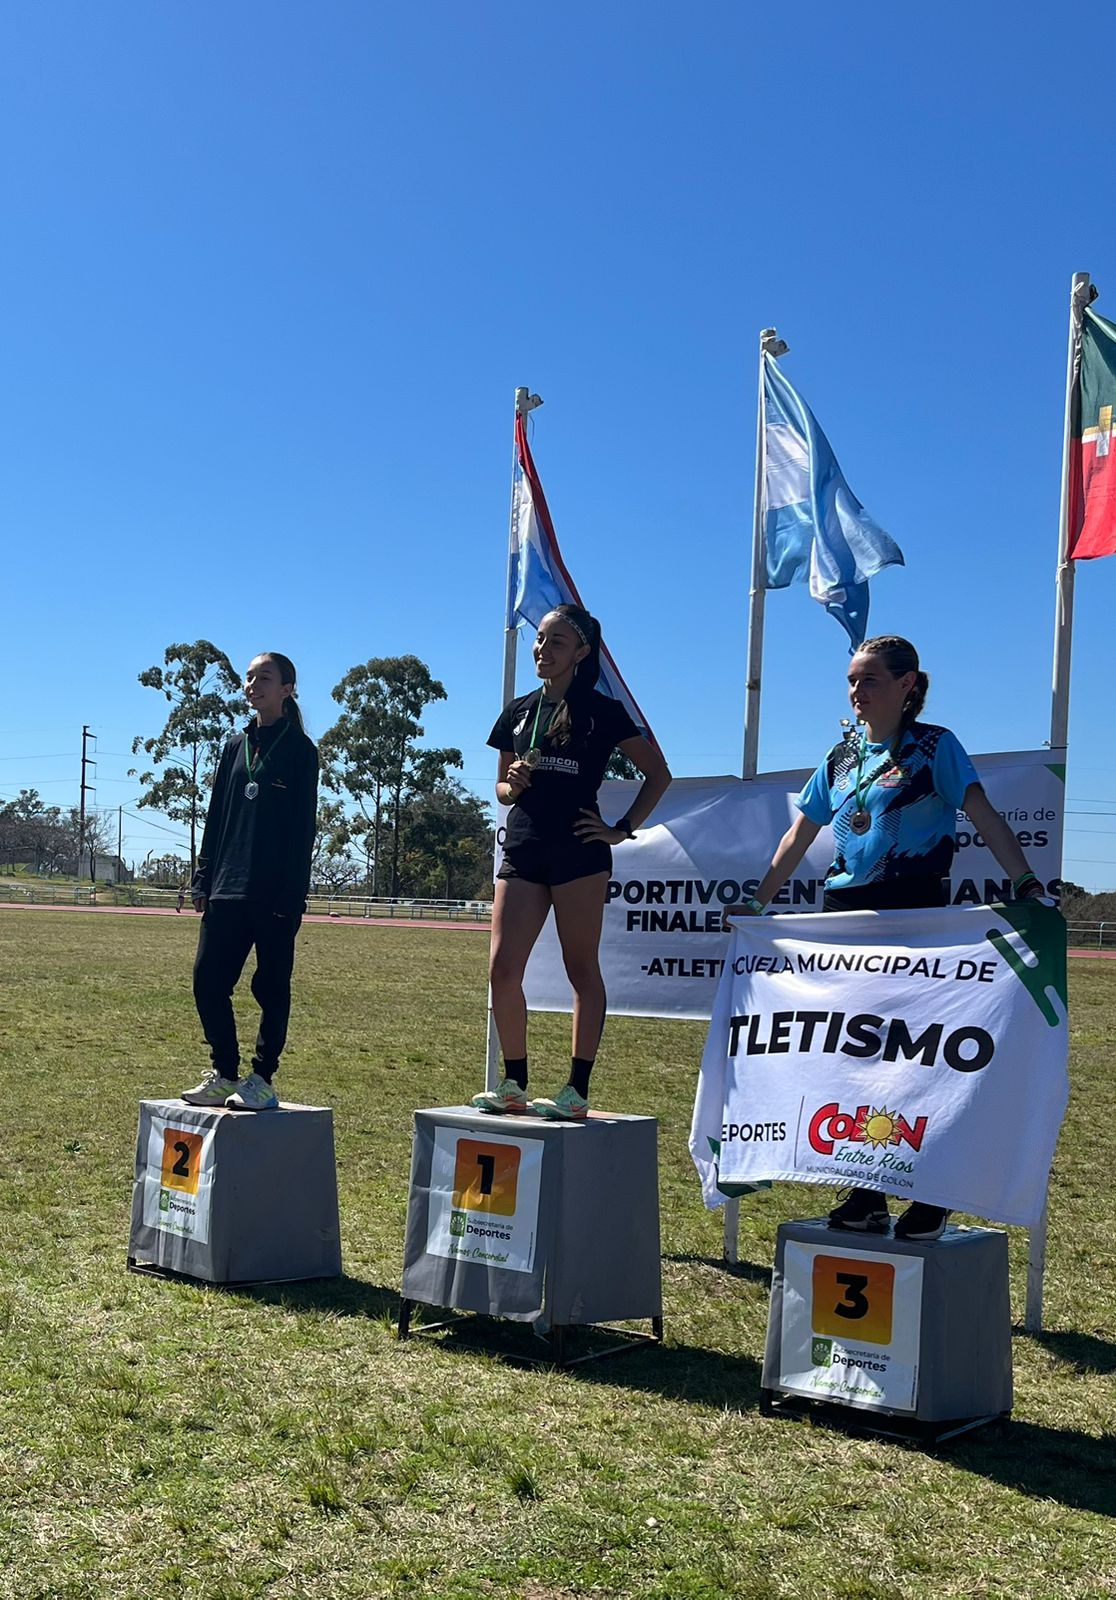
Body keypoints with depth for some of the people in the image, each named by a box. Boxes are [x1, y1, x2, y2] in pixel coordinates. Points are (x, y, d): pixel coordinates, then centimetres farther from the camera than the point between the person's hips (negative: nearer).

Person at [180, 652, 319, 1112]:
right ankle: (224, 1074, 14)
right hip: (227, 889, 6)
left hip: (274, 892, -6)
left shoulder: (299, 750, -1)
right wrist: (203, 879, 10)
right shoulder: (236, 747, 15)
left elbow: (303, 826, -5)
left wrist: (292, 893, -12)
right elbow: (216, 816, 16)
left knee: (271, 985, 1)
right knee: (208, 979, 2)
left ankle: (261, 1079, 10)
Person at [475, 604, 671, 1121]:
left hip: (577, 851, -5)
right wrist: (514, 784, -2)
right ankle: (514, 1085, 11)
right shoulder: (519, 711, 15)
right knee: (502, 970, -2)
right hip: (522, 850, 5)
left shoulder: (602, 711, 1)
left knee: (581, 969, 0)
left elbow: (657, 773, 3)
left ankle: (577, 1091, 3)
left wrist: (624, 828, -4)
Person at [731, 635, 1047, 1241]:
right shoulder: (841, 756, 14)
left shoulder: (934, 747, -1)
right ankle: (865, 1194, 15)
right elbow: (798, 836, 18)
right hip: (844, 913, 5)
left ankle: (933, 1199, 6)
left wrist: (1027, 883, -24)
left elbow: (983, 815, -11)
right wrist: (757, 902, 16)